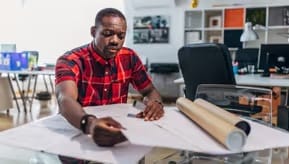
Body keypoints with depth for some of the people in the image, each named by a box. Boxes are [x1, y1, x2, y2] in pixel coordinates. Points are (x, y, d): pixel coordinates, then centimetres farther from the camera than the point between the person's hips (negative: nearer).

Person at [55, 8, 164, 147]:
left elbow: (150, 91, 6)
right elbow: (66, 100, -32)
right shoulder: (70, 61, -16)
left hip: (117, 129, 3)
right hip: (78, 132, -2)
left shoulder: (129, 57, -2)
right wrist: (89, 124, -53)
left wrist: (156, 103, -19)